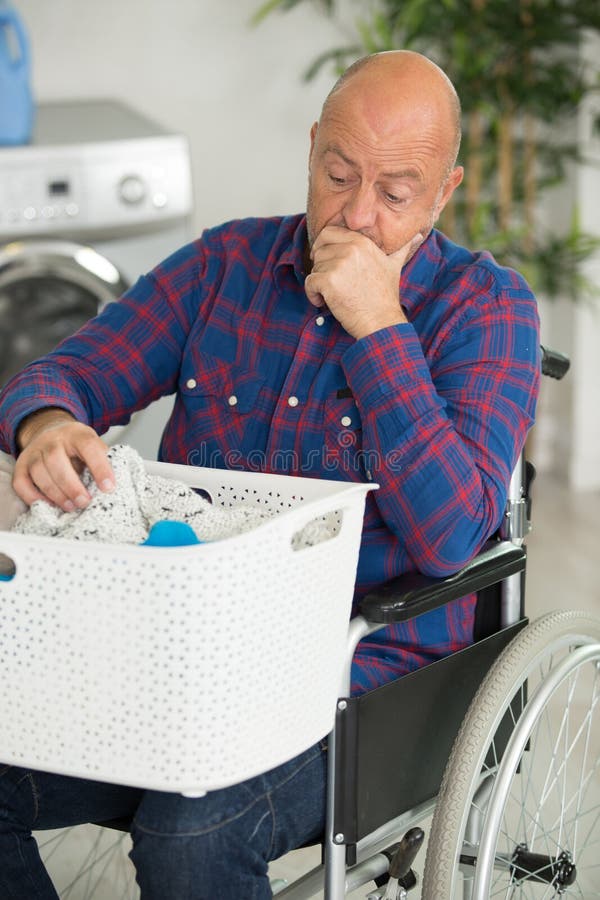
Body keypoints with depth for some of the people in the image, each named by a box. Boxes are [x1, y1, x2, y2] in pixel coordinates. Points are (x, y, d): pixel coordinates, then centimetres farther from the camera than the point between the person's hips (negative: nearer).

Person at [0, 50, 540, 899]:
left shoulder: (484, 306, -2)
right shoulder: (226, 262, 10)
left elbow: (449, 538, -15)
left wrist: (380, 328, -19)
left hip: (365, 674, -4)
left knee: (192, 831, -33)